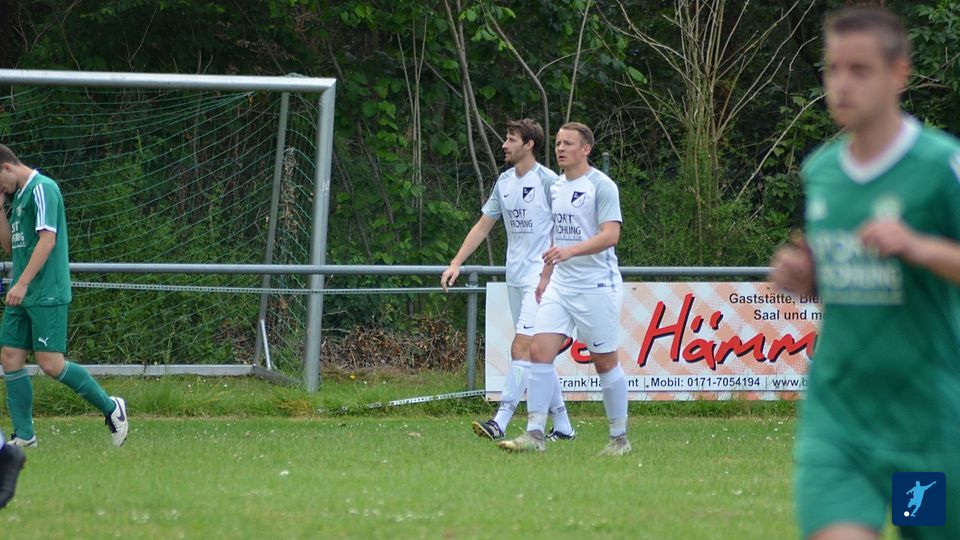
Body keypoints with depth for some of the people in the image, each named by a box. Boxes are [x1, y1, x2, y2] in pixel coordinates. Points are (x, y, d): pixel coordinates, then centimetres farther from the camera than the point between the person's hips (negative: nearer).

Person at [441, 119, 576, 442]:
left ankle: (500, 423, -22)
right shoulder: (504, 182, 13)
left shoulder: (547, 181, -9)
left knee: (521, 348, -16)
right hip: (514, 279, 8)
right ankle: (562, 427, 16)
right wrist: (456, 263, 12)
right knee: (536, 354, 9)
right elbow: (483, 226, 20)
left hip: (540, 279, -8)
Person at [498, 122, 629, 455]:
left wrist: (570, 251, -30)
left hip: (597, 286, -6)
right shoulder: (556, 188, 14)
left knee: (605, 362, 1)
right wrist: (545, 276, 23)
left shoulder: (602, 186, -9)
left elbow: (611, 235, -19)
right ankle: (535, 434, -9)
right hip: (560, 286, 6)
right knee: (539, 351, -8)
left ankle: (619, 438, 14)